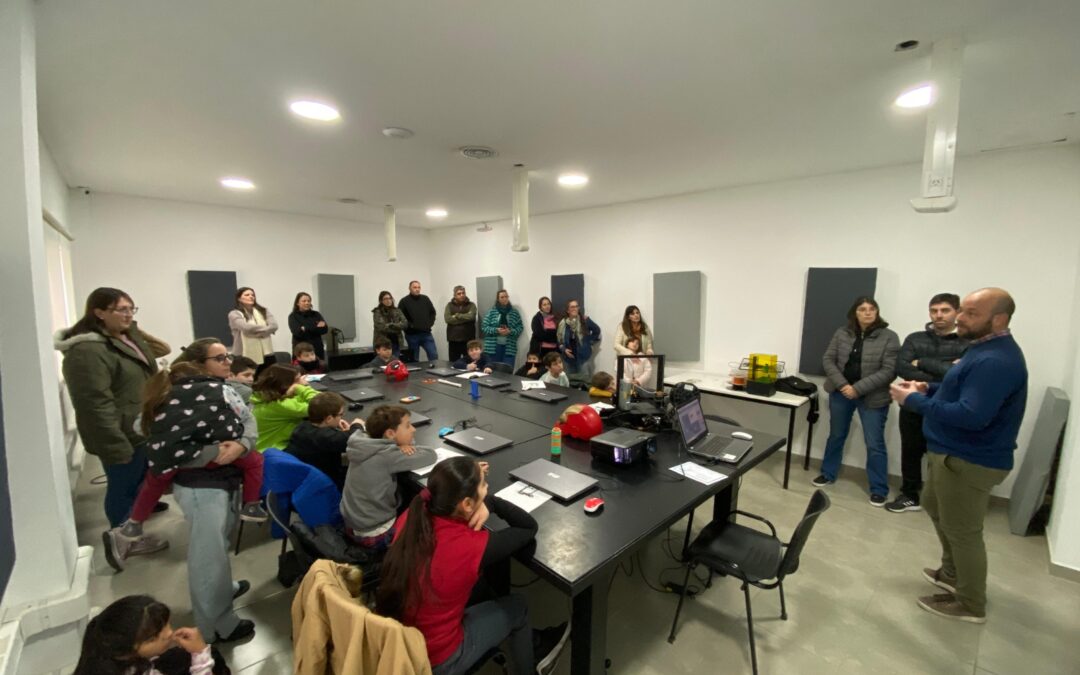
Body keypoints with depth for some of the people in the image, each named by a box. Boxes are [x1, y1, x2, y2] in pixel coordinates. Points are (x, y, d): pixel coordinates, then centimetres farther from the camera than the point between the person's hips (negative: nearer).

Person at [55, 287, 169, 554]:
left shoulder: (129, 335, 7)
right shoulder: (87, 351, -24)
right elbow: (95, 404, -27)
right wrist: (116, 446, -26)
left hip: (142, 427, 9)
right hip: (122, 434, -8)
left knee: (140, 480, 23)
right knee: (124, 486, 8)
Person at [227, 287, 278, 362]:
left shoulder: (263, 311, 12)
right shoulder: (234, 314, 1)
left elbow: (274, 325, -3)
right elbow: (246, 327, -16)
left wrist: (260, 333, -15)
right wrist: (266, 328, -6)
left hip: (266, 353, 4)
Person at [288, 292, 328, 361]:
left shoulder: (316, 314, 10)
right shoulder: (293, 316, 3)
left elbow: (324, 329, -1)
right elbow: (297, 332, -11)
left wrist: (306, 329, -11)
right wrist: (317, 327, -14)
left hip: (318, 349, 2)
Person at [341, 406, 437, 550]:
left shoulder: (363, 445, -5)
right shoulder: (386, 456, -25)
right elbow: (431, 456, -21)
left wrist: (403, 446, -9)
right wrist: (408, 447, -5)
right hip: (375, 535, -7)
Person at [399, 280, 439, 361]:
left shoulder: (425, 299, 9)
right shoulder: (404, 301, -4)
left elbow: (433, 312, 15)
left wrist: (430, 323, 3)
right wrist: (408, 326, -14)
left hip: (426, 333, 3)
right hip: (412, 334, -3)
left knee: (434, 356, 0)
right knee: (414, 359, 7)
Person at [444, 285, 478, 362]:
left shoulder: (471, 305, 4)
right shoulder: (450, 305, 7)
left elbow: (471, 316, -15)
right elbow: (448, 319, -9)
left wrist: (457, 315, -6)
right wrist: (464, 318, -10)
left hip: (468, 339, -1)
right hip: (453, 339, 1)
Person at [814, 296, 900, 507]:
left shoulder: (889, 337, -7)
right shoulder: (842, 334, 2)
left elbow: (888, 371, -13)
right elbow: (828, 359, 0)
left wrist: (858, 389, -19)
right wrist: (842, 384, -14)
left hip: (872, 398, -3)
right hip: (840, 393, 3)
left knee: (875, 444, 3)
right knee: (836, 436, 16)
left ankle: (879, 490, 19)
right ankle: (828, 474, 31)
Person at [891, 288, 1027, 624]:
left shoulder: (996, 361, -26)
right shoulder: (987, 349, 9)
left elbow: (972, 415, -33)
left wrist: (914, 401, -25)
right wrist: (929, 388, 4)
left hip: (970, 461, -11)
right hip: (956, 454, 11)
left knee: (962, 531, 5)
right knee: (934, 506, 26)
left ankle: (971, 605, 24)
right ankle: (953, 573, 44)